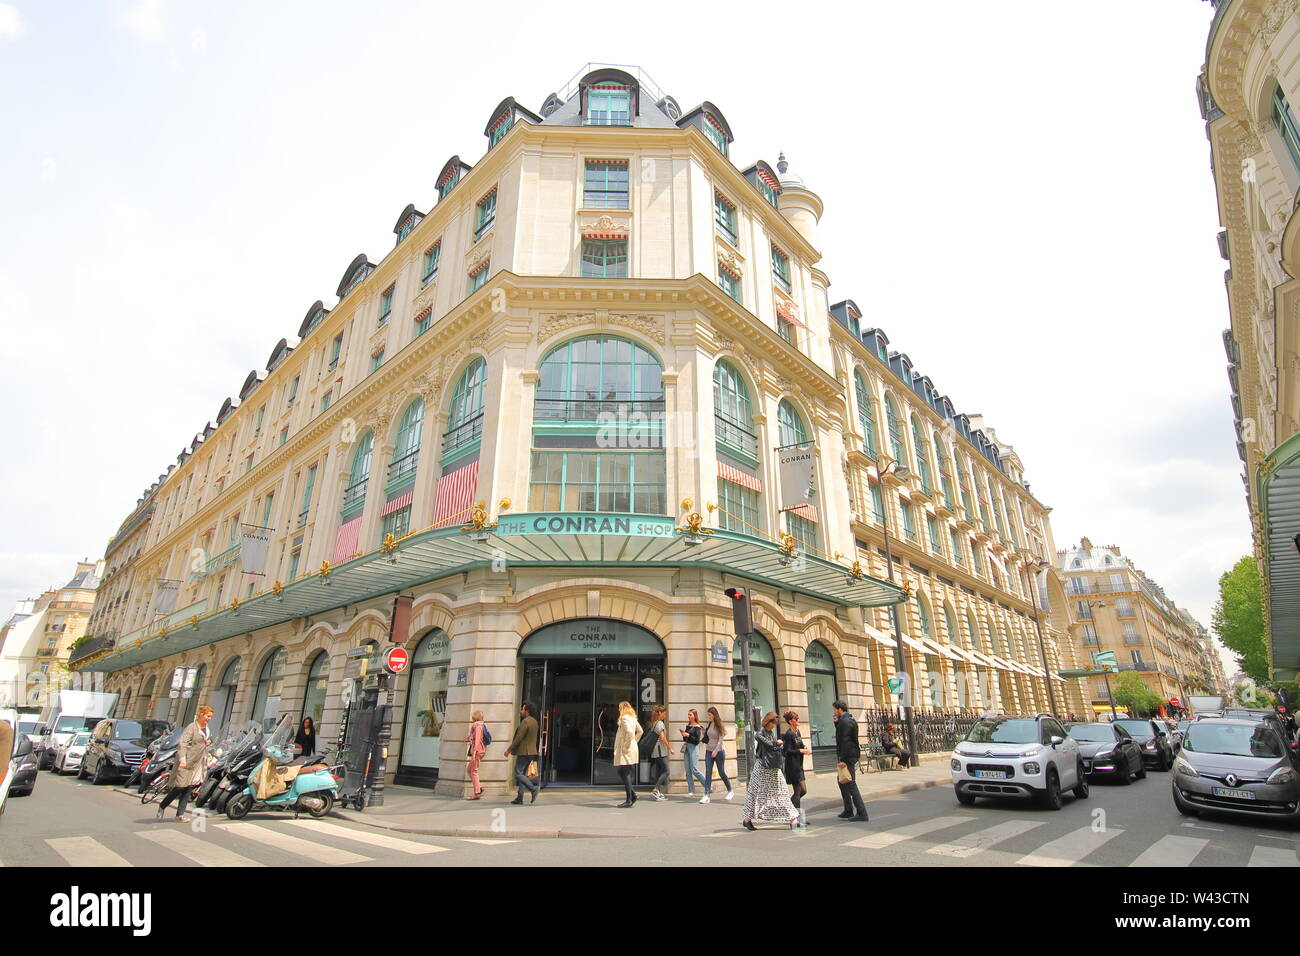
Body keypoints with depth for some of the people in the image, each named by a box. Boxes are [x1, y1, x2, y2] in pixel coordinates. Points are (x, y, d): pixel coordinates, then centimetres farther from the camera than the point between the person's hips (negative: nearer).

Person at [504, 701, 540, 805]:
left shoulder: (525, 721, -15)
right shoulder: (534, 721, 13)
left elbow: (519, 738, -17)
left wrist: (509, 750, -10)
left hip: (523, 752, -9)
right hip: (531, 752, 9)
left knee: (518, 774, -6)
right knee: (522, 774, 12)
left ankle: (533, 788, -17)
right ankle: (520, 798, 11)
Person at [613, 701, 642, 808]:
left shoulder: (624, 718, -14)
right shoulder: (633, 718, 15)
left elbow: (629, 732, -27)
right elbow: (640, 731, 24)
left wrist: (626, 745, -19)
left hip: (626, 751, -10)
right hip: (632, 750, 10)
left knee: (625, 773, -4)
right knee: (622, 773, 14)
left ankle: (629, 800, -1)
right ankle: (632, 795, 14)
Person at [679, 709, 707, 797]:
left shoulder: (697, 727, -8)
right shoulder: (687, 726, 13)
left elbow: (697, 740, -14)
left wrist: (688, 735, -18)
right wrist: (683, 735, 1)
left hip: (694, 748, -7)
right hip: (686, 747, 7)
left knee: (694, 770, -9)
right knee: (688, 771, 4)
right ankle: (691, 791, 9)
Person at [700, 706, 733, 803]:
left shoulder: (719, 726, -10)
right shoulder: (709, 725, 7)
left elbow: (721, 739, -14)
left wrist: (716, 751, -22)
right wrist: (704, 731, 0)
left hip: (718, 752, -5)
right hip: (709, 751, 5)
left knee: (722, 773, 8)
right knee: (708, 773, -5)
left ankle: (730, 791, 29)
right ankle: (706, 795, -8)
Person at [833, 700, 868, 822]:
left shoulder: (845, 722, -18)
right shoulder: (849, 720, 13)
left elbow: (845, 741, -23)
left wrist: (842, 760, -22)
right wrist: (837, 723, 8)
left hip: (848, 757, -11)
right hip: (851, 756, 11)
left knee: (851, 784, -5)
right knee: (842, 781, 19)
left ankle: (861, 813, -1)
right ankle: (848, 811, 26)